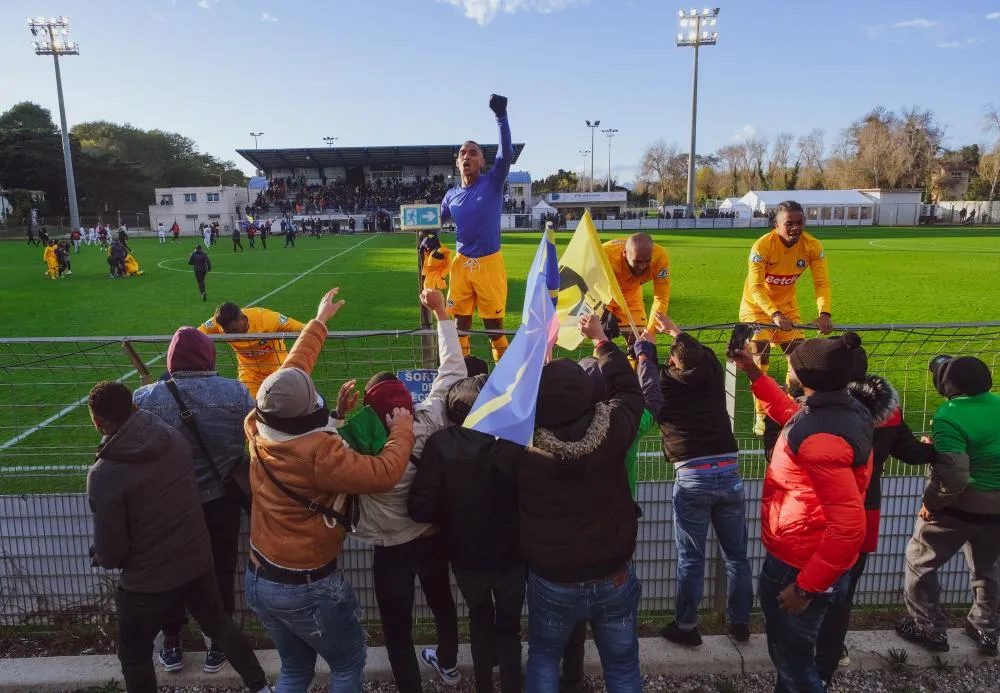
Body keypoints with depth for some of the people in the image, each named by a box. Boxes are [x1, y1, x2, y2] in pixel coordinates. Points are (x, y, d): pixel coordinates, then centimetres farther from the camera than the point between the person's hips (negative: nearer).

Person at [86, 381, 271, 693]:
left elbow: (111, 551, -18)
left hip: (148, 580, -5)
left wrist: (100, 557, 7)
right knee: (219, 623, 27)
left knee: (134, 655, 21)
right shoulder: (175, 438, -10)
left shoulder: (103, 474, -24)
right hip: (198, 561, 5)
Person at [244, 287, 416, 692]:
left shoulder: (258, 430, -9)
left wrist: (319, 322, 14)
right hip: (308, 586, -7)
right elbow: (384, 473, -29)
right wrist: (402, 427, -12)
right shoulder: (318, 453, -30)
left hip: (259, 580, 7)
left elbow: (290, 372, 3)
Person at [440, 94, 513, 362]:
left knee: (494, 325, 4)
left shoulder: (493, 183, -5)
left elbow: (507, 154, -20)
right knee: (460, 324, 9)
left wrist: (501, 116, -28)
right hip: (461, 263, 4)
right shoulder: (451, 196, 7)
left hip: (489, 262, -4)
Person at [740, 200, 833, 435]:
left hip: (787, 307, 4)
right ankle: (761, 418, -3)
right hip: (757, 307, -4)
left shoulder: (813, 247, -15)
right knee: (761, 358, -13)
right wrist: (775, 315, -46)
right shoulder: (762, 246, -27)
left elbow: (821, 282, -17)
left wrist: (824, 313, -34)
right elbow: (756, 287, -32)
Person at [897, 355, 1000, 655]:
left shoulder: (949, 418, -24)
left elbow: (953, 478, -30)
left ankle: (930, 630, 21)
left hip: (962, 506, -7)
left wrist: (930, 503, -15)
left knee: (919, 563, 13)